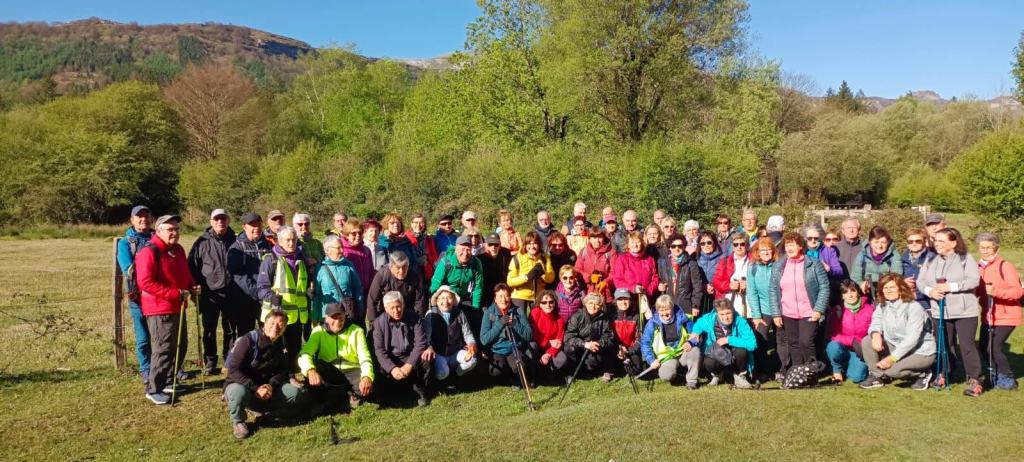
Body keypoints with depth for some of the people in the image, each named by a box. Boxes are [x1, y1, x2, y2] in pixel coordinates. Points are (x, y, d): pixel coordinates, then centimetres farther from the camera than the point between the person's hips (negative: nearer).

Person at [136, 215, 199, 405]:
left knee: (181, 345, 17)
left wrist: (192, 287, 2)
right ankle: (153, 389, 5)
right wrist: (176, 293, -25)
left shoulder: (178, 249, 12)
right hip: (159, 310, -9)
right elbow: (145, 283, -23)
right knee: (163, 349, -6)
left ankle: (168, 382, 31)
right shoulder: (149, 252, -16)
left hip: (178, 307, 9)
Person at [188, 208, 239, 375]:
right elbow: (192, 267, 2)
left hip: (231, 294, 1)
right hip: (209, 294, -1)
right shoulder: (202, 242, -1)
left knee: (231, 330, 10)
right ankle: (210, 363, 19)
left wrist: (239, 289, 6)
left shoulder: (234, 241, 3)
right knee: (209, 330, 8)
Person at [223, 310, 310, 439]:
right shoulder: (248, 340, -19)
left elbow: (282, 371, 3)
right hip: (240, 384, -5)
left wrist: (271, 385, -19)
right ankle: (238, 421, -10)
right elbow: (233, 371, -23)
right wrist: (255, 388, -30)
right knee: (239, 392, -42)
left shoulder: (282, 345, -1)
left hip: (266, 386, 5)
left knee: (296, 394, -18)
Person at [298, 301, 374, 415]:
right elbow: (304, 353, -16)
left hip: (351, 372, -1)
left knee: (368, 384, -32)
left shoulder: (356, 331, -2)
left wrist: (367, 376, -36)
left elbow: (364, 357, -14)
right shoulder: (319, 331, -1)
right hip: (329, 375, 1)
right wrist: (310, 370, -39)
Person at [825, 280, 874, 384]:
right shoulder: (837, 310, -7)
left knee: (857, 376, -25)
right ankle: (837, 370, -4)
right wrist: (852, 340, -24)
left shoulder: (870, 309, -6)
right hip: (844, 348, 0)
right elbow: (833, 335, -10)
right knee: (833, 346, -35)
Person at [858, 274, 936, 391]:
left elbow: (912, 338, -24)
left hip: (920, 352, -6)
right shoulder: (882, 306, 3)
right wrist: (876, 334, -32)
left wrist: (892, 358, -30)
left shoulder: (914, 308, -18)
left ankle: (923, 374, -2)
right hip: (896, 347, 6)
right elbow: (875, 324, -4)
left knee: (890, 369, -30)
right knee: (867, 341, -15)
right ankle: (876, 376, -2)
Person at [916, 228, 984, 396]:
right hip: (939, 311, 5)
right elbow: (921, 281, 7)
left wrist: (950, 287, -20)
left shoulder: (965, 258, -4)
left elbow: (974, 280, -15)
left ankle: (974, 380, 1)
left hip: (965, 312, -5)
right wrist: (930, 291, -13)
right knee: (944, 345, 14)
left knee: (967, 345, -6)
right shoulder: (931, 261, 11)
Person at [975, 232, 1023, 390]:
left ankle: (1008, 379, 9)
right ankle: (996, 376, 28)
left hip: (1006, 316, -6)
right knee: (984, 348, 9)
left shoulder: (1005, 266, -14)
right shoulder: (978, 267, 5)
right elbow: (977, 290, 12)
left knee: (994, 348, -11)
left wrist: (996, 291, -33)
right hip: (988, 316, 6)